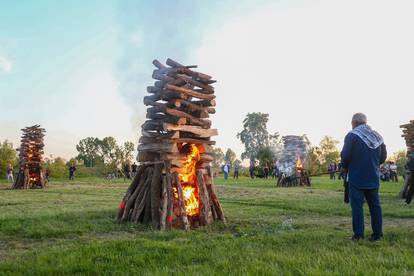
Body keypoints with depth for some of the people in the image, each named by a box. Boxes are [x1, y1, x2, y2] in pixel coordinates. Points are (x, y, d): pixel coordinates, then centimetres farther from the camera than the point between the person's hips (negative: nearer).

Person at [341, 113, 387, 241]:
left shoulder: (352, 135, -10)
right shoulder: (378, 136, 9)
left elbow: (345, 156, -15)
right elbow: (383, 157, 11)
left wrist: (346, 167, 4)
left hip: (357, 178, -5)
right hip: (373, 178, 5)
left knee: (357, 205, 0)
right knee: (375, 205, 11)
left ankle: (358, 234, 0)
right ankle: (377, 234, 14)